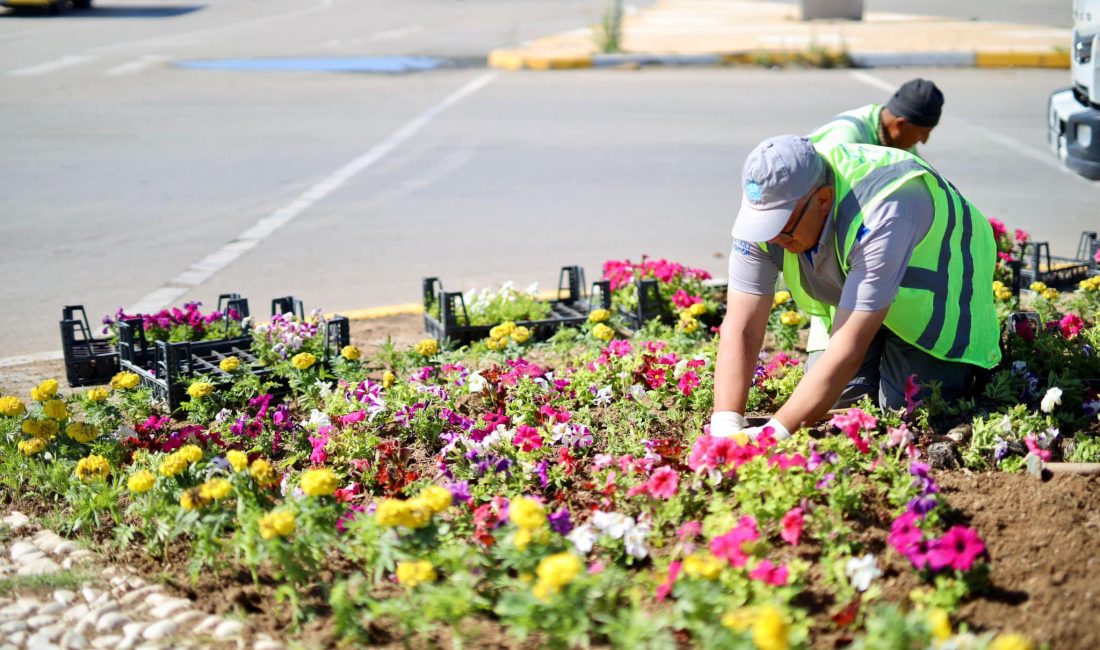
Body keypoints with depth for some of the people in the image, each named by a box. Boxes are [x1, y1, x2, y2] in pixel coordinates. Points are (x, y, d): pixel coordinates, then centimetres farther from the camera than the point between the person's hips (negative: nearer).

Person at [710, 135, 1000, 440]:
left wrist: (774, 433, -49)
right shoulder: (763, 208, -27)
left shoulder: (881, 215, -44)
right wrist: (725, 426, -40)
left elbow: (849, 346, -45)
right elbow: (741, 328, -27)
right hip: (844, 297, 5)